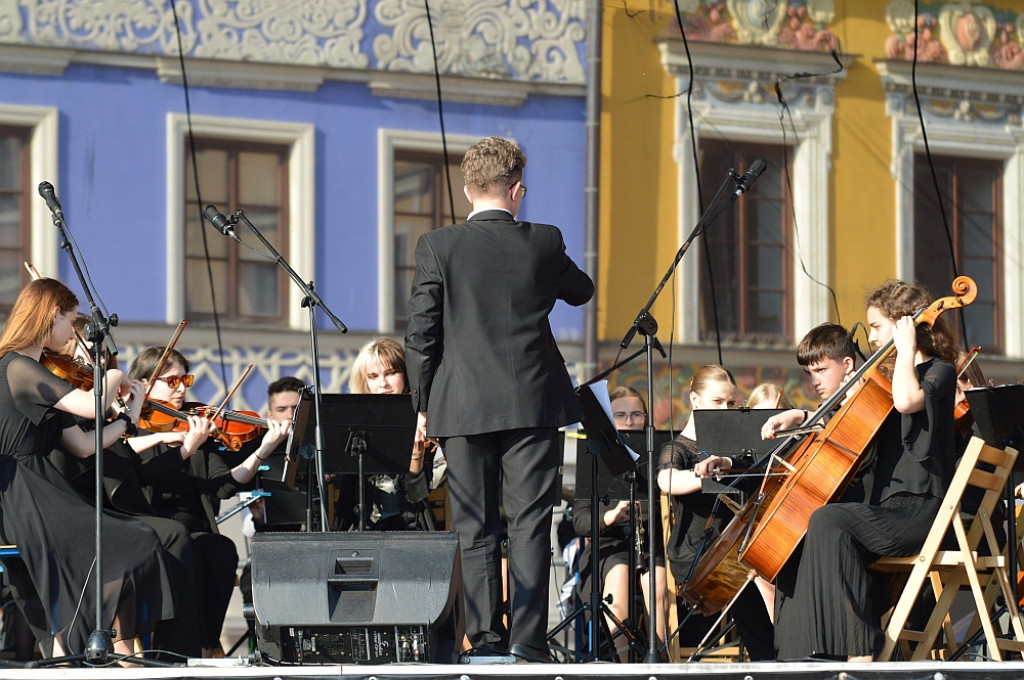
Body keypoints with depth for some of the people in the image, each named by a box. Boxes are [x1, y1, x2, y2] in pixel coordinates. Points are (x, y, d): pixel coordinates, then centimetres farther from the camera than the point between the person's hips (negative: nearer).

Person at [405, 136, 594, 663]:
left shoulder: (438, 247, -3)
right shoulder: (544, 242, 0)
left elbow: (420, 335, -2)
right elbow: (581, 290, 20)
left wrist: (423, 405, 6)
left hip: (463, 407, 0)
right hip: (533, 403, 0)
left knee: (475, 530, 5)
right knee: (529, 525, 1)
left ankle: (484, 638, 1)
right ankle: (527, 638, -5)